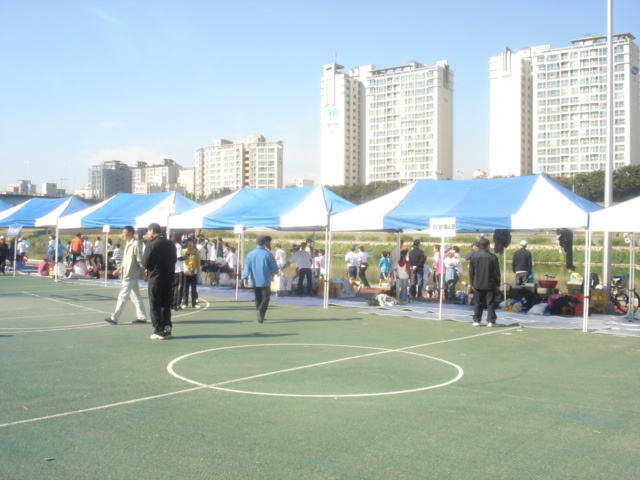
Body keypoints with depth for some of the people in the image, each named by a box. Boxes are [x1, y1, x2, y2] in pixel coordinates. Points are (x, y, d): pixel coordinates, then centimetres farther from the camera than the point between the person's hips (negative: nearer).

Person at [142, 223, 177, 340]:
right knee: (166, 304, 17)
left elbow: (145, 262, -11)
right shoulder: (170, 244, 4)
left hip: (155, 279, -5)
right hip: (168, 278, 6)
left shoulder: (151, 244, -13)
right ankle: (167, 327, 19)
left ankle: (159, 331, 2)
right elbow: (174, 259, 9)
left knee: (155, 306, 3)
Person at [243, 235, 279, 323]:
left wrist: (245, 278, -8)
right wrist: (274, 273, 20)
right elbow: (274, 267, 0)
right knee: (266, 298, 1)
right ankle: (261, 310, -24)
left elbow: (246, 267, -6)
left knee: (258, 299, 15)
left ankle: (260, 315, 17)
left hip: (255, 281, 3)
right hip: (265, 280, -3)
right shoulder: (268, 254, -7)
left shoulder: (250, 254, 1)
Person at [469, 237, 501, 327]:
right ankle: (490, 321, 1)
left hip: (478, 285, 2)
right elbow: (497, 272, -3)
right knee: (490, 303, 3)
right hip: (490, 285, -2)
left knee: (478, 303, 9)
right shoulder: (493, 257, -7)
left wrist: (472, 283, 12)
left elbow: (471, 272, 4)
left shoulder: (474, 257, 0)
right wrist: (498, 283, 7)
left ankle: (476, 320, 11)